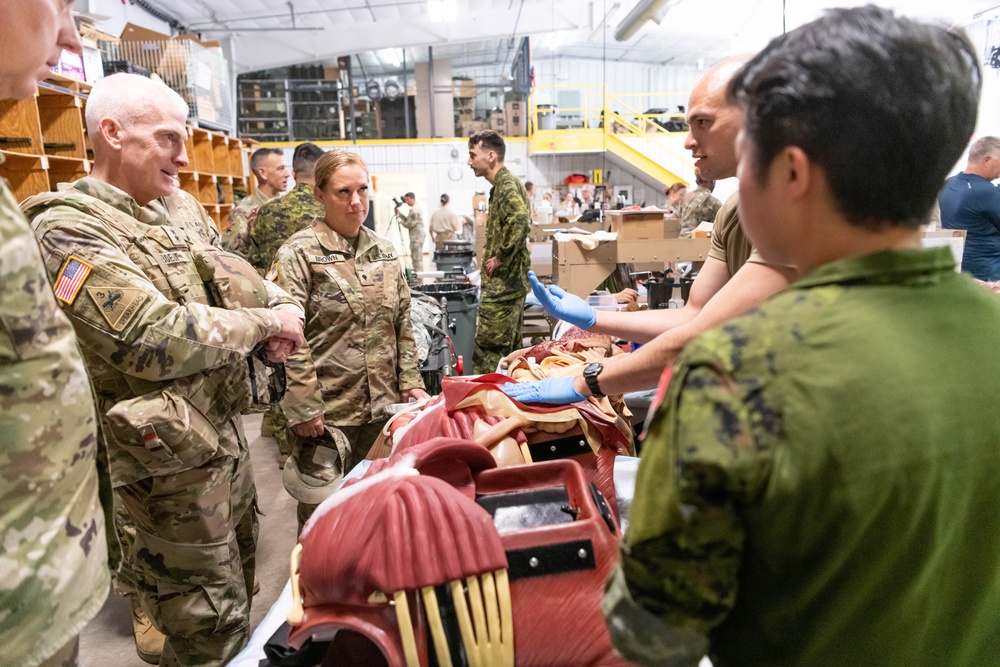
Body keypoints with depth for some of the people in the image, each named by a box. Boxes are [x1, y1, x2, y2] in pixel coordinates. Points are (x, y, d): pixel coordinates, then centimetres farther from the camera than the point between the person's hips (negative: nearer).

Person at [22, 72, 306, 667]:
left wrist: (282, 305, -8)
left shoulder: (159, 222, 9)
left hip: (225, 434, 9)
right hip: (171, 461, -9)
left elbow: (227, 273, 14)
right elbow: (156, 340, -30)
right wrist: (265, 323, -18)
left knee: (238, 588, 25)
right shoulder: (69, 230, -19)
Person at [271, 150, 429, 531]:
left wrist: (410, 382, 6)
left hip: (383, 404, 5)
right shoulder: (299, 253, -8)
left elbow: (402, 325, 13)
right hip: (327, 410, -5)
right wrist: (305, 408, -15)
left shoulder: (384, 252, 9)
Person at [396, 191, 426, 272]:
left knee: (417, 257, -9)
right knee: (414, 257, 15)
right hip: (419, 235, 11)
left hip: (416, 236, -11)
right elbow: (408, 220, 19)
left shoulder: (414, 210, -15)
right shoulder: (417, 208, 18)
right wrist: (399, 214, 11)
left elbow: (410, 224, -17)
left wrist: (401, 222, 1)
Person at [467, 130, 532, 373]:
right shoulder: (502, 184, 16)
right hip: (508, 280, 10)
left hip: (502, 281, -10)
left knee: (488, 350, -6)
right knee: (510, 347, 16)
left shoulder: (506, 184, -14)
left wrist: (499, 258, -22)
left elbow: (520, 221, -32)